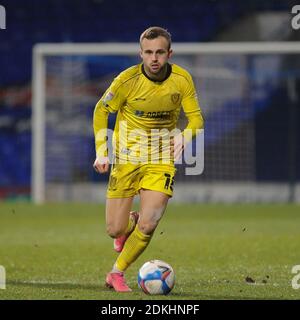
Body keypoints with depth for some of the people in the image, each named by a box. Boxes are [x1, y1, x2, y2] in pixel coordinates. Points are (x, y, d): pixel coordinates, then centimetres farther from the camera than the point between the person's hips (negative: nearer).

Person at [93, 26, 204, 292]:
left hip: (161, 160, 1)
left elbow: (196, 119, -1)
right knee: (114, 230, -2)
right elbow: (101, 111, 0)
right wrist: (101, 151, -9)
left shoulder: (182, 80, -9)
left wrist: (183, 137, -23)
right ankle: (129, 223, 36)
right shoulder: (127, 80, -15)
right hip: (126, 158, -1)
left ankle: (117, 273, 8)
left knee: (148, 226, -15)